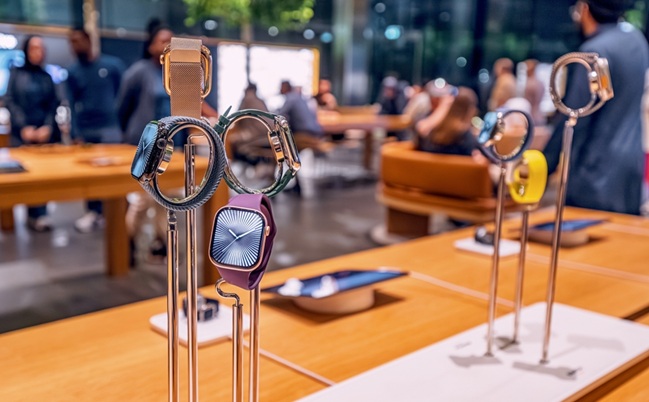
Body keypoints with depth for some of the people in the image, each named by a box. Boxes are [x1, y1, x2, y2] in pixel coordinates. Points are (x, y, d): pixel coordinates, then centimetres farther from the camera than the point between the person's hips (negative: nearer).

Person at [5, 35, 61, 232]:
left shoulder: (46, 77, 12)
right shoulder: (16, 74, 5)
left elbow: (52, 105, 7)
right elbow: (9, 101, 0)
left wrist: (48, 127, -10)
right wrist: (24, 127, -11)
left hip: (44, 133, 2)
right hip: (22, 134, -2)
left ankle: (37, 215, 4)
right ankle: (37, 215, -4)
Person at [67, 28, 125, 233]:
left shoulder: (113, 65, -1)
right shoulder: (73, 72, 7)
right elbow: (72, 105, 3)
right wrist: (76, 134, -7)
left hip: (110, 129, -3)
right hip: (86, 131, 3)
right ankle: (94, 211, 17)